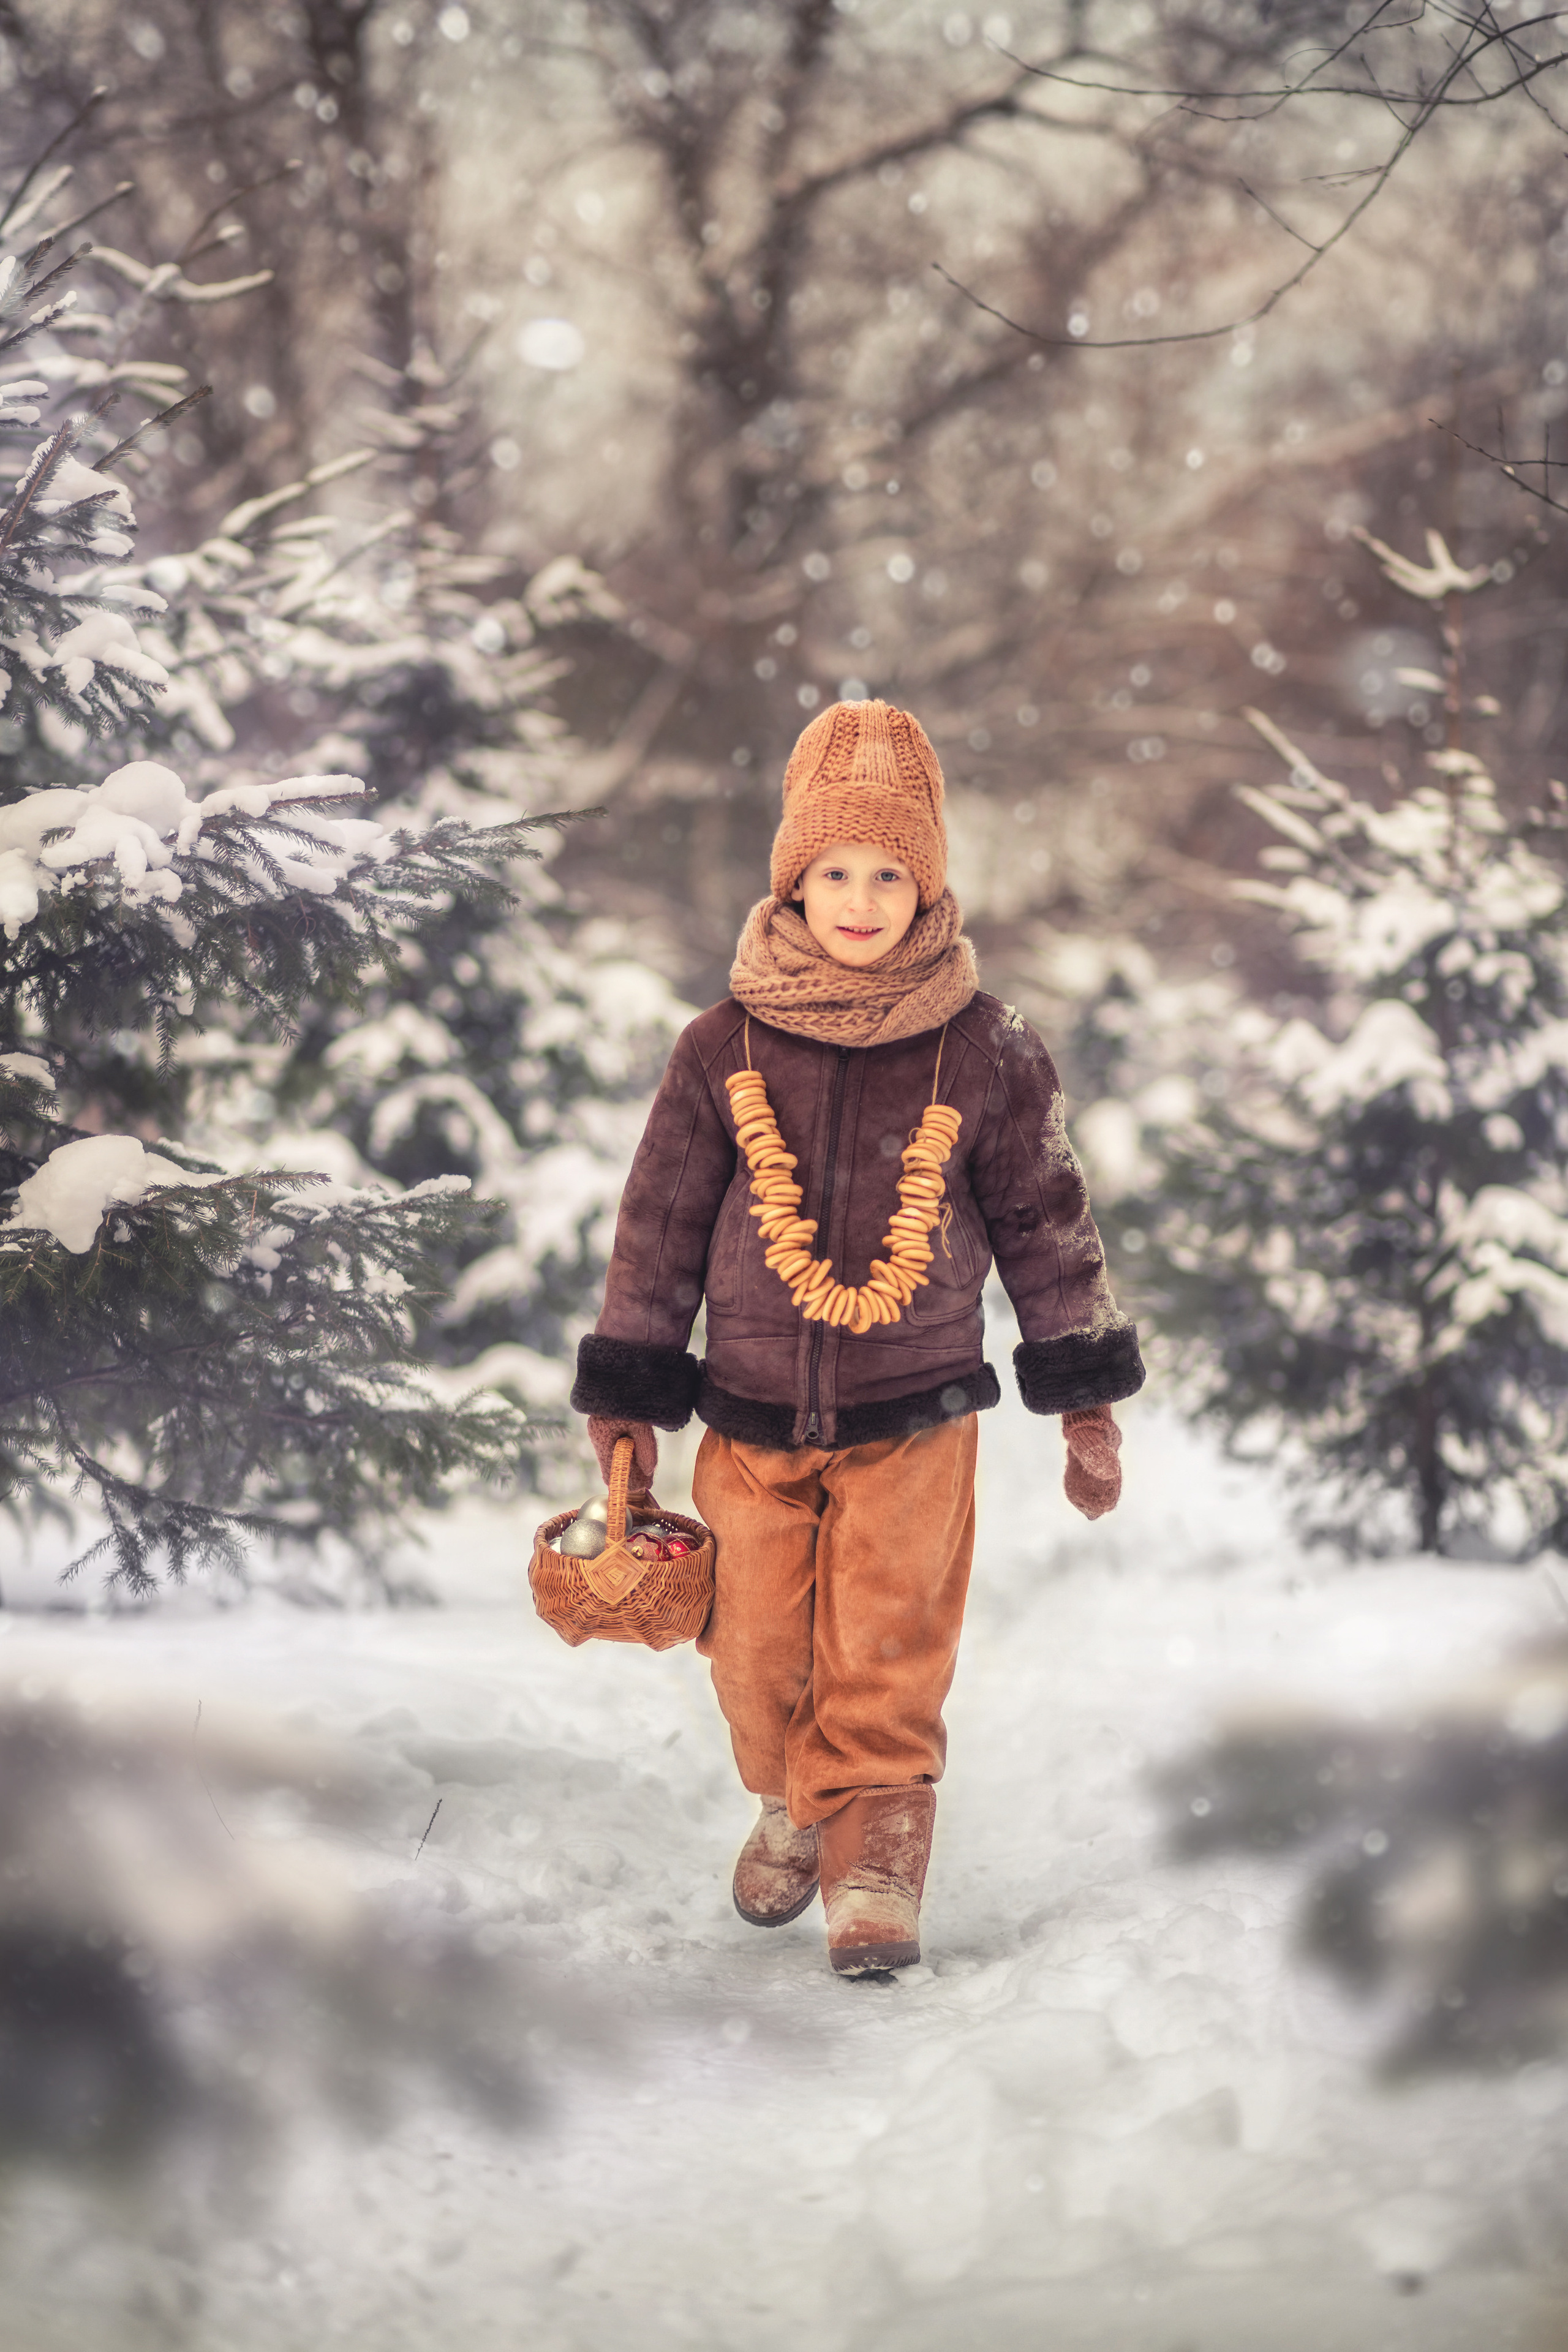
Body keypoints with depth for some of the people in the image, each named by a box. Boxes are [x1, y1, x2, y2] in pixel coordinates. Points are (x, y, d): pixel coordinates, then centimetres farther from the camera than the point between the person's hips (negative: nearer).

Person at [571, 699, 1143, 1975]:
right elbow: (661, 1226, 5)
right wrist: (627, 1402, 6)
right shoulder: (724, 1051, -2)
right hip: (753, 1423, 2)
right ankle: (792, 1806, 33)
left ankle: (877, 1855, 7)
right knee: (761, 1659, 7)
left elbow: (1046, 1223, 5)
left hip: (914, 1421, -1)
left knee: (889, 1658, -6)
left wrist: (1088, 1403, 6)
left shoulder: (987, 1053, -3)